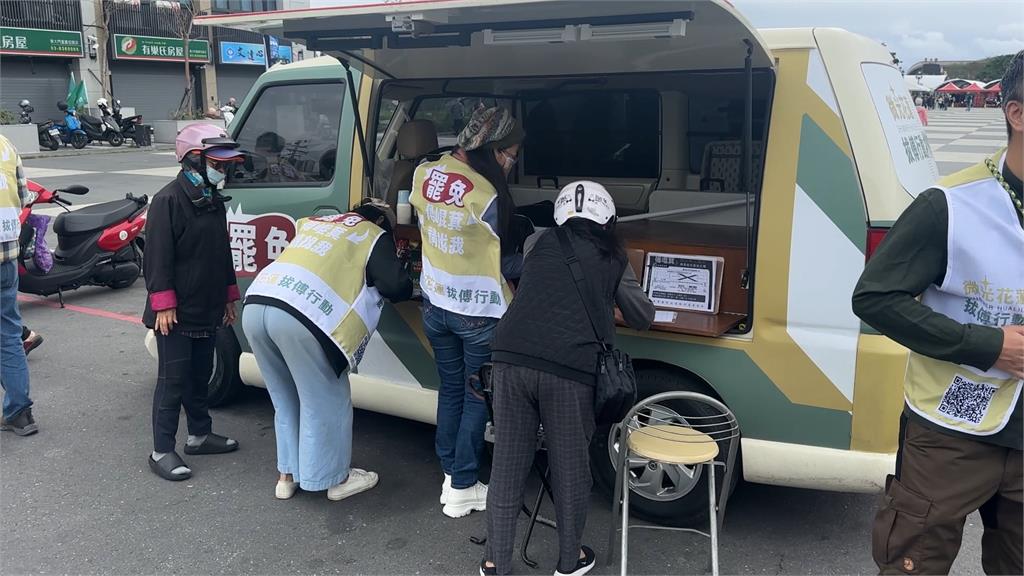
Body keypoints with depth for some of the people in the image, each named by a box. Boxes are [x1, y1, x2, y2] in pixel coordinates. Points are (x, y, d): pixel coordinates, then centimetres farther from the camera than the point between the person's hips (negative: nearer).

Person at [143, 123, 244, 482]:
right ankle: (162, 452, 6)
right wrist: (163, 304, -19)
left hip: (207, 311, 8)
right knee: (173, 379, -3)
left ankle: (199, 435, 32)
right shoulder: (168, 201, -15)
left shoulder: (214, 201, 12)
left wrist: (228, 297, 19)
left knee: (200, 375, 18)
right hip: (176, 314, -8)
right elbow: (158, 258, -17)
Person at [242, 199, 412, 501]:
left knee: (286, 399, 23)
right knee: (326, 402, 11)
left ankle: (287, 475, 31)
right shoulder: (374, 237, 14)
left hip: (255, 305, 7)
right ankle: (337, 479, 23)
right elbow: (398, 287, 4)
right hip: (300, 317, -7)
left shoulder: (313, 222, 32)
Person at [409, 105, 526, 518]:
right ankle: (462, 488, 19)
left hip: (435, 305, 6)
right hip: (479, 314, -6)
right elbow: (507, 262, -13)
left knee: (450, 389, 21)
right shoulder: (488, 195, -25)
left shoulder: (424, 174, -5)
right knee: (477, 398, 10)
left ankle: (449, 476, 30)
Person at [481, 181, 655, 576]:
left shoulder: (538, 242, 19)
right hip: (571, 368, -2)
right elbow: (643, 318, 26)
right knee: (570, 467, 15)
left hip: (513, 358, 2)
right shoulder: (613, 258, 15)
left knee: (508, 465, 14)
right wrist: (612, 299, 45)